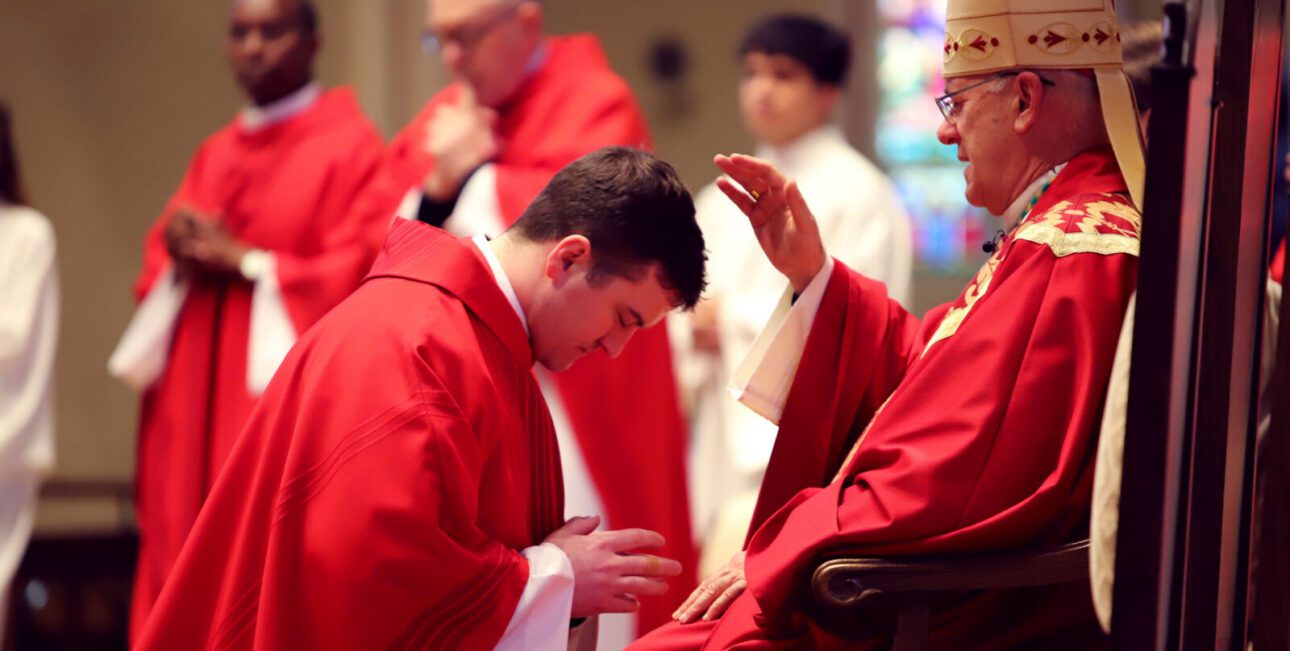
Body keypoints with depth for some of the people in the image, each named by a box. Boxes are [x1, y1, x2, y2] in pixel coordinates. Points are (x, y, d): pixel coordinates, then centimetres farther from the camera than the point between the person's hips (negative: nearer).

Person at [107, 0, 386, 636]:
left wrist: (243, 261, -9)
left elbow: (358, 268, -11)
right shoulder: (215, 154, 19)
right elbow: (161, 252, 20)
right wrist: (182, 253, -3)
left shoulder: (349, 145, -3)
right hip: (194, 406, 7)